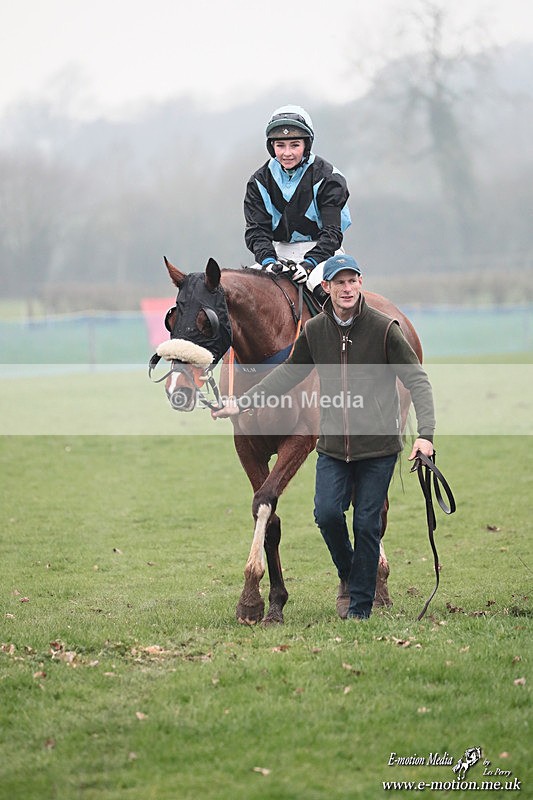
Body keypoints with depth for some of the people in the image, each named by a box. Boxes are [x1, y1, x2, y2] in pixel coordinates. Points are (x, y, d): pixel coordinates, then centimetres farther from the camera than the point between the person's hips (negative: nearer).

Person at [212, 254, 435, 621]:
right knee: (327, 513, -10)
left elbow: (417, 380, -8)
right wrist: (242, 403, 13)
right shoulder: (314, 330, 3)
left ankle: (360, 608, 11)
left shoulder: (384, 328, -8)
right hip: (333, 446, 3)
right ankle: (348, 574, 20)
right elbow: (288, 374, 17)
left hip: (378, 446, -3)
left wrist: (425, 433, -19)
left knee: (367, 524, -1)